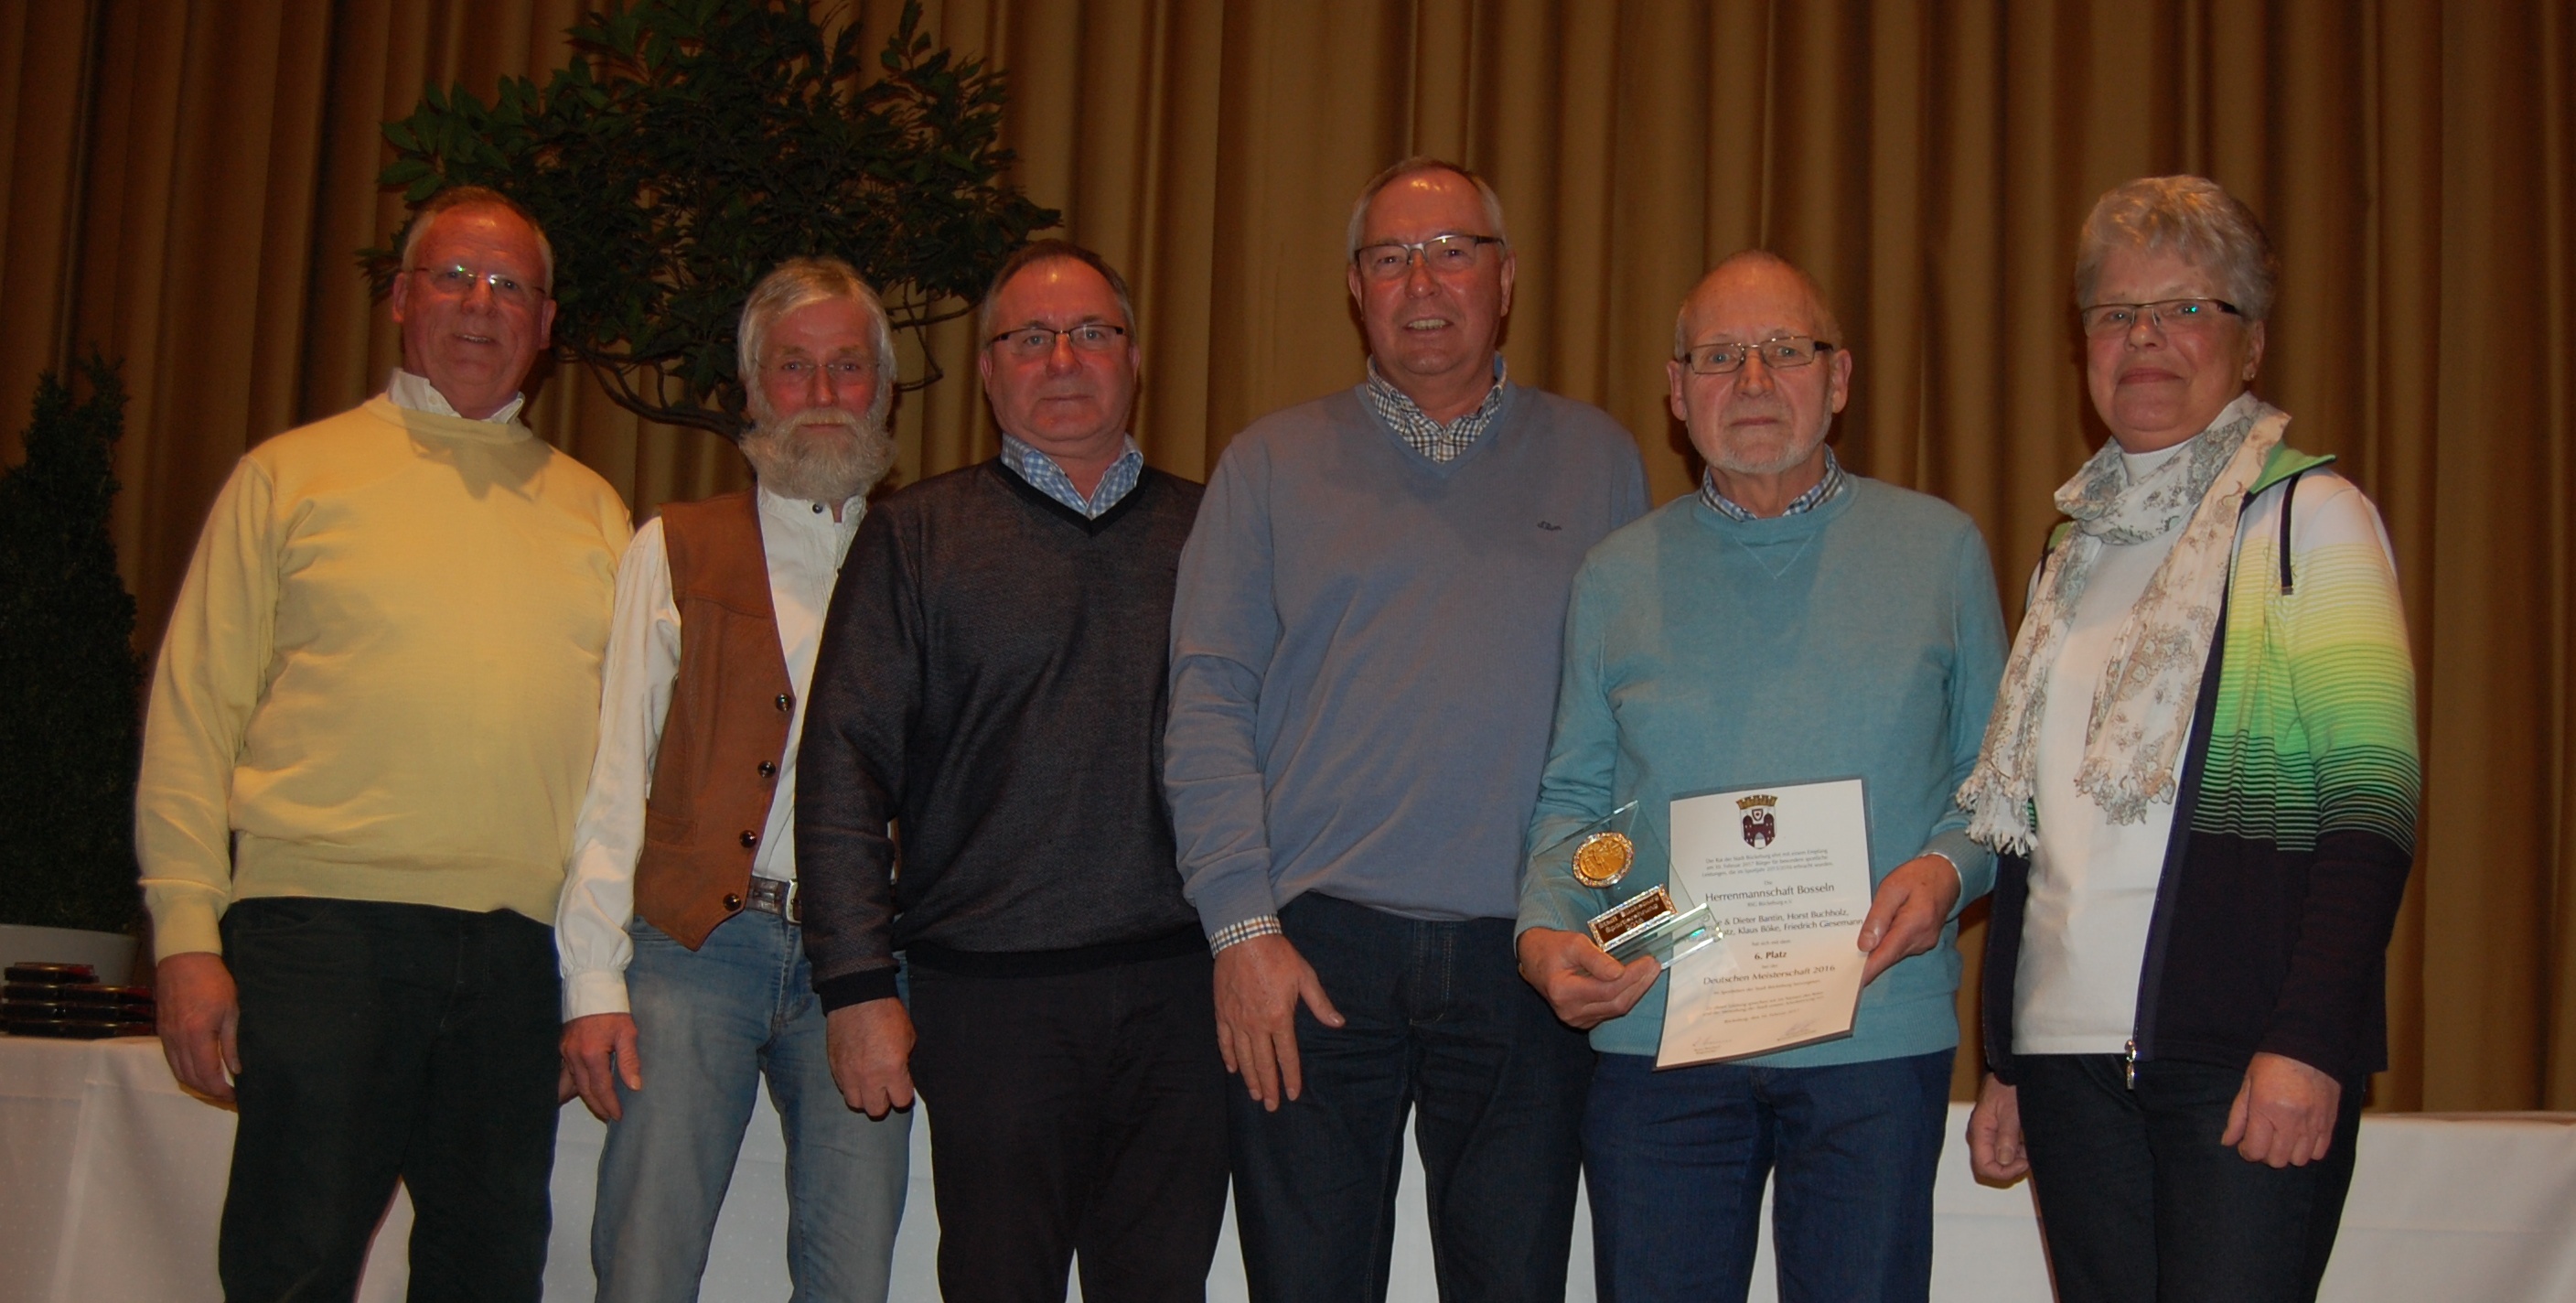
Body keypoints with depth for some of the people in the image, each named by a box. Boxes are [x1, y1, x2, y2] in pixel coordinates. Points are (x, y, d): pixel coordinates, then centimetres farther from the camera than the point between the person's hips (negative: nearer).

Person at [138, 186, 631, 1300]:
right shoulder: (291, 474, 9)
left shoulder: (591, 509, 17)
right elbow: (194, 717, 5)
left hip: (519, 947, 3)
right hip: (325, 926, -3)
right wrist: (186, 936, -4)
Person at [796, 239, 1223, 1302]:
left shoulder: (1205, 531, 13)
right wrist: (858, 985, -5)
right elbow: (844, 772, 2)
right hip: (992, 993, -1)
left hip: (1182, 986, 2)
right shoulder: (917, 536, 8)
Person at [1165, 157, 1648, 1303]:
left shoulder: (1595, 459, 12)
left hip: (1522, 956, 1)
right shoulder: (1273, 463, 9)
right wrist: (1242, 926, -7)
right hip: (1310, 950, 0)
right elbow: (1207, 701, 3)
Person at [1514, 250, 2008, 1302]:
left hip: (1876, 1032, -1)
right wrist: (1544, 930, -6)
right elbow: (1573, 794, 12)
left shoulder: (1940, 549, 7)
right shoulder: (1618, 575, 10)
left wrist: (1948, 868, -10)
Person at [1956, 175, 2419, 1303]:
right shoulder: (2076, 547, 16)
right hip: (2072, 1048, 5)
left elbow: (2374, 803, -8)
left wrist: (2310, 1039, -18)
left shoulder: (2310, 519, 0)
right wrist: (2001, 1061, 15)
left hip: (2247, 1054, -5)